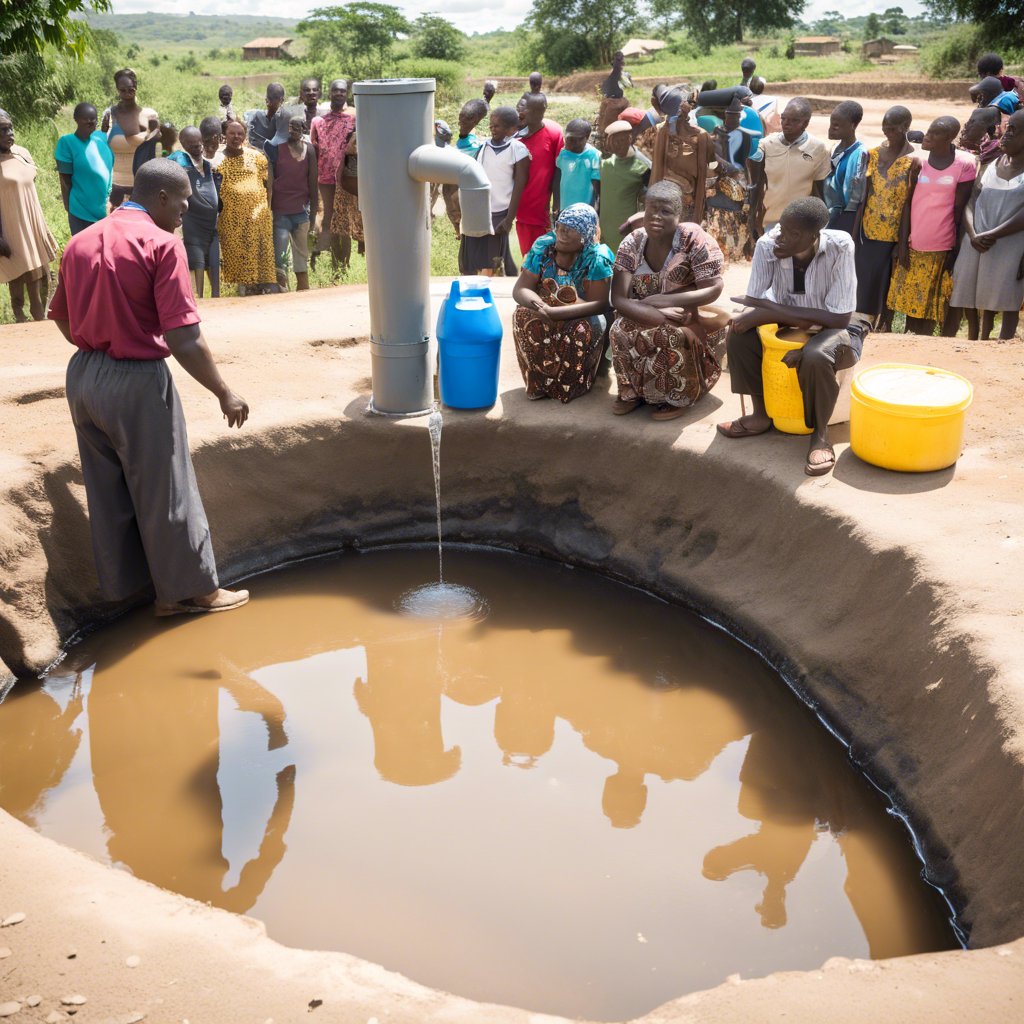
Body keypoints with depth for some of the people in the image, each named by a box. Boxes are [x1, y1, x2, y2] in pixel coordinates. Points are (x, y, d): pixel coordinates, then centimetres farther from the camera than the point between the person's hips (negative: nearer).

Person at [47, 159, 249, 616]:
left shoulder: (81, 241, 7)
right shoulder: (160, 244, -15)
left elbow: (61, 318, 16)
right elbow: (183, 339, -21)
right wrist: (224, 393, -11)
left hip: (83, 376, 7)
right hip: (136, 382, -7)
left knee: (107, 491, 18)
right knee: (164, 493, 6)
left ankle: (121, 583, 33)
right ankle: (189, 590, 19)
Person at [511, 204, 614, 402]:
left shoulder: (598, 257, -21)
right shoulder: (542, 247, -11)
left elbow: (599, 304, -28)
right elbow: (520, 289, -12)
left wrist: (553, 313, -38)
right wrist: (537, 304, -37)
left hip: (583, 317, -3)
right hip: (547, 311, 3)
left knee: (584, 328, -36)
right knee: (523, 315, -26)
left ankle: (570, 385, -11)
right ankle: (539, 381, -12)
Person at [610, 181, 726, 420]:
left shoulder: (694, 239, -17)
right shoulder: (632, 243, -8)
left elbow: (713, 291, -21)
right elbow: (619, 299, -16)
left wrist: (664, 301, -27)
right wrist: (659, 315, -32)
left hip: (694, 315, -3)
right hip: (648, 317, 3)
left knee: (674, 335, -34)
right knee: (621, 330, -25)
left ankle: (678, 397, -9)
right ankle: (632, 391, -2)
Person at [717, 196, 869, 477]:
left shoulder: (839, 247, -28)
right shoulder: (768, 245, -20)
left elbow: (839, 317, -29)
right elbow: (753, 306, -15)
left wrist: (769, 308, -31)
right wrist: (799, 320, -32)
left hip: (835, 328, -4)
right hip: (789, 325, 4)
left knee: (815, 356, -36)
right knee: (740, 334, -19)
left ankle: (820, 433, -12)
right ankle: (762, 414, -1)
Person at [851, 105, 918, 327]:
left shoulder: (913, 161, -10)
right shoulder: (874, 154, 4)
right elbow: (865, 195, 5)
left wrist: (903, 241, -13)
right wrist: (855, 231, 2)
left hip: (894, 234, -4)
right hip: (869, 230, 4)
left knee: (886, 284, 4)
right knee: (863, 282, 7)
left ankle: (884, 326, 16)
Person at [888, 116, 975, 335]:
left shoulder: (964, 164, -6)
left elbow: (959, 208, -4)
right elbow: (907, 202, -1)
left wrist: (955, 248, -3)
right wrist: (903, 241, -5)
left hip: (942, 249, -2)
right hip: (913, 245, 2)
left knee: (933, 304, 6)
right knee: (911, 299, 8)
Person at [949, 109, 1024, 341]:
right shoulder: (992, 163, 14)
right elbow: (973, 200, 7)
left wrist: (992, 235, -18)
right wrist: (973, 234, -9)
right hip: (977, 244, 5)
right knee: (972, 302, 8)